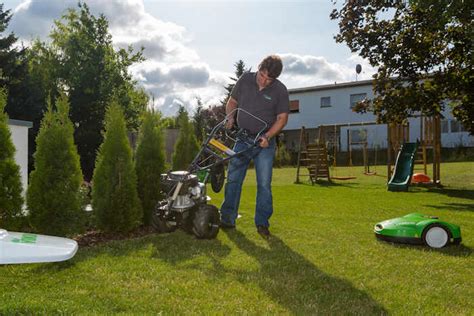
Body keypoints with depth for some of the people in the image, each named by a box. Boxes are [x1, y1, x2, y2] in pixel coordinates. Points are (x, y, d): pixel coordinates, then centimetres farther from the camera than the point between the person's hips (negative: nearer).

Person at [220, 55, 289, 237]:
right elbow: (232, 102, 10)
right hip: (242, 139, 3)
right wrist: (230, 118, -8)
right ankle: (227, 219, 13)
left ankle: (262, 223, 9)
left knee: (264, 184, -2)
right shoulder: (245, 80, -1)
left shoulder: (280, 90, -8)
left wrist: (267, 136, -19)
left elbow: (282, 118, -7)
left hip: (265, 142, -2)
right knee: (233, 179, 3)